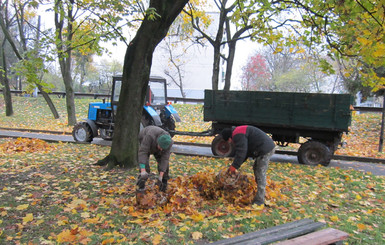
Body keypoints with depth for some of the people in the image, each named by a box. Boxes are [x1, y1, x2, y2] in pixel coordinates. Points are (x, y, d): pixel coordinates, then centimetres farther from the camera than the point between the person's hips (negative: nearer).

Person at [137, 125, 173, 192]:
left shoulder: (168, 142, -33)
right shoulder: (150, 136, -45)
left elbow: (165, 159, -32)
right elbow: (142, 152, -48)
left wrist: (160, 177, -35)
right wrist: (143, 172, -55)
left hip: (155, 145, 3)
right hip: (144, 140, -2)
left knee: (164, 162, -9)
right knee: (145, 164, -19)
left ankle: (164, 184, 7)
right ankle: (141, 186, -15)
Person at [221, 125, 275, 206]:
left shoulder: (238, 135, -14)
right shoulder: (239, 133, 20)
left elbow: (241, 152, -20)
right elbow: (242, 151, 22)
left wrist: (234, 166, -11)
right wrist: (234, 165, 17)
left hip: (265, 150, -11)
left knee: (260, 174, -8)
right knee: (256, 169, 22)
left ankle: (259, 201, -4)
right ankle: (261, 193, 30)